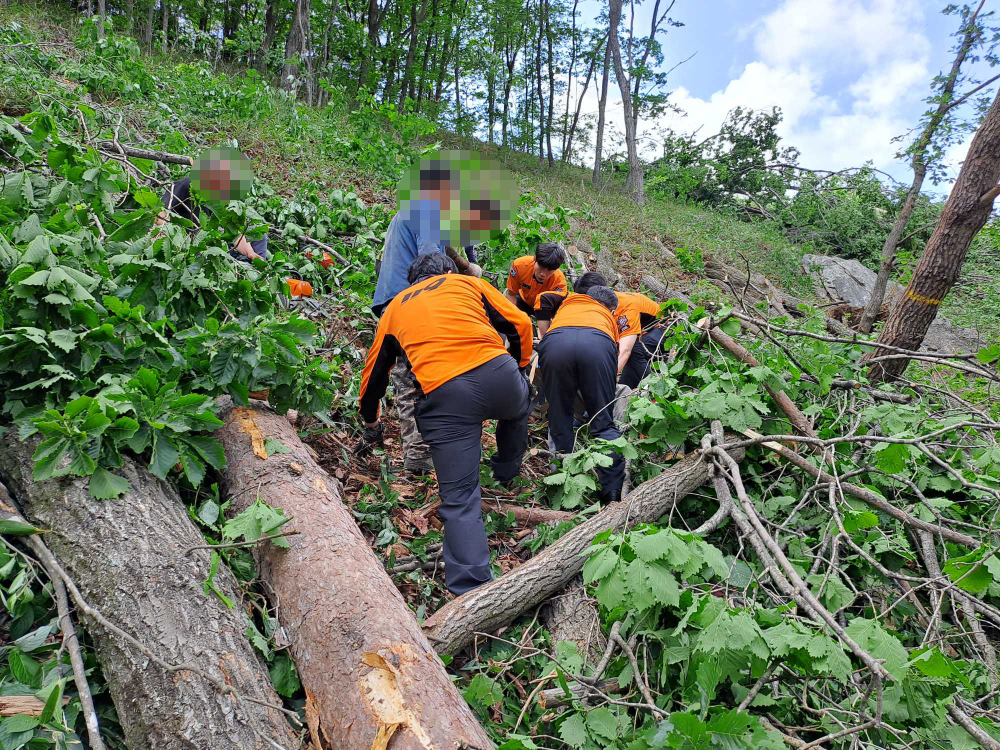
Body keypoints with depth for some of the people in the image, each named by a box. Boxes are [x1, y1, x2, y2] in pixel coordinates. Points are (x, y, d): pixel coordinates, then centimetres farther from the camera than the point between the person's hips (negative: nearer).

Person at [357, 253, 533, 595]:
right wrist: (519, 369, 32)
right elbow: (520, 323, 15)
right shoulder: (469, 282, 23)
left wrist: (371, 424, 49)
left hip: (442, 396, -1)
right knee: (516, 410, 37)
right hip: (497, 373, 1)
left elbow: (373, 374, 33)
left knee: (459, 499, 4)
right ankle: (506, 474, 56)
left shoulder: (395, 308, 28)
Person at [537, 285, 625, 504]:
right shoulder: (609, 316, 41)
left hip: (554, 341, 1)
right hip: (598, 344, 0)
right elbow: (615, 350, 39)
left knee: (559, 420, 14)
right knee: (604, 422, 10)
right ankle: (613, 492, 5)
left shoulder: (568, 302, 44)